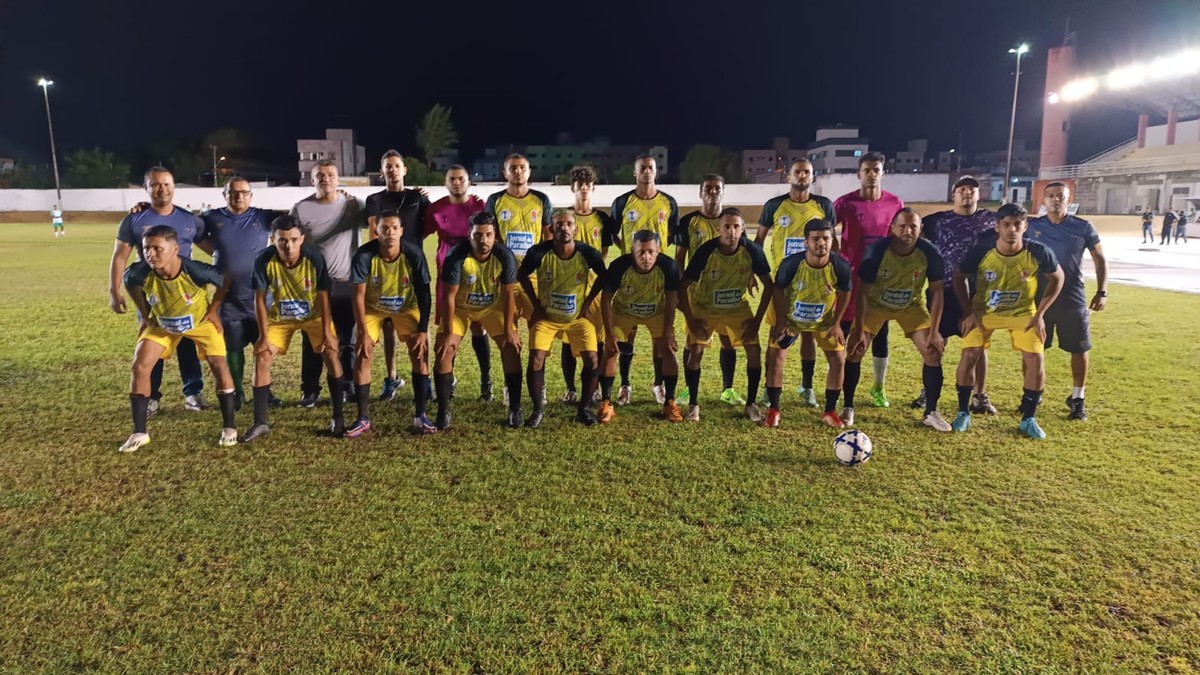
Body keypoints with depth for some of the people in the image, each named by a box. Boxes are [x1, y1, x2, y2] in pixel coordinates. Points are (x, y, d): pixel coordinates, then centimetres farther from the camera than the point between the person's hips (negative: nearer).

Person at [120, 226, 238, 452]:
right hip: (161, 323, 3)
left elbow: (225, 280, -16)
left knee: (219, 365, -14)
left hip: (200, 321, -2)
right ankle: (139, 432, 2)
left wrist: (213, 310, -11)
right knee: (140, 366, -9)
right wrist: (145, 316, -1)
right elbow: (129, 283, -3)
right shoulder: (140, 273, -31)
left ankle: (229, 427, 0)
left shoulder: (195, 271, -38)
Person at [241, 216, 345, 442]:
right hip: (279, 317, 1)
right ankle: (260, 422, 2)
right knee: (262, 357, -9)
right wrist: (264, 336, -15)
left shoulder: (314, 257, -28)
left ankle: (337, 417, -3)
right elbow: (260, 299, -16)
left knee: (331, 353, -14)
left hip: (314, 314, -1)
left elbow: (323, 296, -17)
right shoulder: (264, 261, -27)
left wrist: (327, 331, -17)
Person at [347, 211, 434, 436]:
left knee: (420, 352, -12)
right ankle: (363, 418, -1)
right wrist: (363, 332, -24)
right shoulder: (364, 255, -28)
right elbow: (359, 294, -22)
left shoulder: (414, 254, -26)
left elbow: (424, 293, -18)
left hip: (406, 306, 0)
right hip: (373, 307, 0)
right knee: (363, 354, -13)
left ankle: (420, 416, -2)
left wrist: (423, 330, -21)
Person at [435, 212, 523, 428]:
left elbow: (508, 294, -16)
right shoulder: (456, 256, -29)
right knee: (444, 350, -14)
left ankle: (515, 408, 2)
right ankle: (443, 411, -2)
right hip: (460, 307, -1)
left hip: (493, 307, 1)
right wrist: (448, 333, -24)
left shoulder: (505, 256, -24)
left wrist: (509, 330, -17)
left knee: (512, 348, -10)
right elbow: (448, 296, -24)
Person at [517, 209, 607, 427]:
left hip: (578, 317, 1)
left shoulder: (588, 253, -18)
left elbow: (602, 277, 1)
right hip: (546, 316, -1)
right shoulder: (539, 252, -20)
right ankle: (538, 410, 7)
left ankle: (584, 408, 10)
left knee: (592, 360, -10)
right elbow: (522, 275, -1)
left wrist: (587, 303, -2)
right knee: (536, 360, -13)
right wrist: (536, 304, -2)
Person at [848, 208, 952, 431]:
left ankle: (931, 413, 9)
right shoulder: (878, 250, -27)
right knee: (855, 350, -12)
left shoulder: (929, 252, -23)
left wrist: (934, 331, -15)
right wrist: (859, 329, -21)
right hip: (875, 303, -1)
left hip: (912, 306, 2)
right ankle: (848, 408, 4)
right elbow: (862, 291, -20)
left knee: (933, 353, -7)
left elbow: (936, 291, -13)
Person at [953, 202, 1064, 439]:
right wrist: (969, 311, -11)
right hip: (984, 311, 0)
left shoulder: (1039, 252, -21)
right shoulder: (981, 250, -23)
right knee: (969, 355, -14)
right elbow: (959, 278, -6)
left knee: (1035, 359, -11)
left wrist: (1039, 314, -8)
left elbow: (1057, 278, -3)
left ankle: (1029, 419, 7)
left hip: (1023, 312, 1)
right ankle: (963, 413, 3)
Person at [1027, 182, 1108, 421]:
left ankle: (1077, 399, 19)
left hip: (1073, 298, 0)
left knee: (1079, 350, 5)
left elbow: (1100, 260, 5)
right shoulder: (1032, 226, 0)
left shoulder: (1083, 228, -1)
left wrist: (1102, 292, -1)